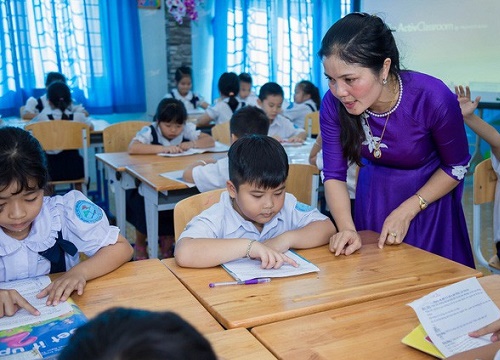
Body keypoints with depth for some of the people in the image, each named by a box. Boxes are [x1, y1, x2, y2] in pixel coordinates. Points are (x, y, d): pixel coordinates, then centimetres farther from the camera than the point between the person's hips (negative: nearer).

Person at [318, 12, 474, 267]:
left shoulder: (433, 98, -30)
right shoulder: (333, 104, -23)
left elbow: (456, 167, -14)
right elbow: (334, 175, -14)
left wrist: (407, 211, -20)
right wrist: (347, 229, -29)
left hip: (430, 195, -2)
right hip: (374, 196, 2)